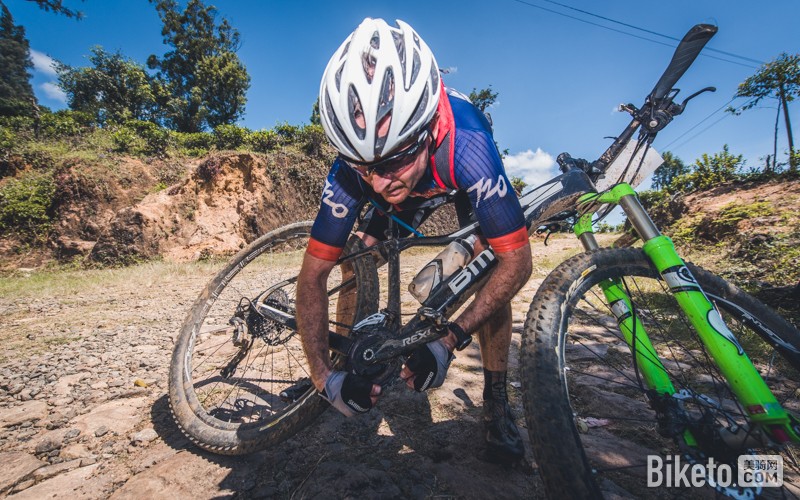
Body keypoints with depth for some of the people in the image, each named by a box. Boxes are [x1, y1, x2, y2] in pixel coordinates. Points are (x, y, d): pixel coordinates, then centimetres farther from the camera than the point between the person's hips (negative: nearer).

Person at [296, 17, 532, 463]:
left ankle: (496, 401, -3)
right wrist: (326, 376, -38)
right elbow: (314, 274, -32)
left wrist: (449, 342, -46)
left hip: (462, 179, -2)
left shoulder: (466, 146, -45)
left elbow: (517, 262, -40)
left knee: (489, 267, -23)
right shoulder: (351, 170, -37)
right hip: (411, 186, 2)